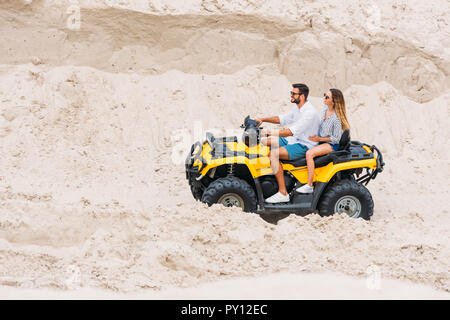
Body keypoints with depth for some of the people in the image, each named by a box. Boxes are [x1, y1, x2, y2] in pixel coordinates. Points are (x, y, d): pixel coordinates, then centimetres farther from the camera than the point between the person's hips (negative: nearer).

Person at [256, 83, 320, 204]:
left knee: (273, 154, -29)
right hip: (293, 140, 10)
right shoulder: (297, 108, 9)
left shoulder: (310, 113, -23)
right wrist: (263, 120, 10)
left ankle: (283, 193, -27)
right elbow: (282, 119, 23)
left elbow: (291, 131, -30)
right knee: (263, 141, 7)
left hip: (304, 146, -10)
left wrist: (269, 133, -30)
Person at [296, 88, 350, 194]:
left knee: (309, 153, -28)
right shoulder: (325, 108, 0)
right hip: (321, 140, 10)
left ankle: (309, 186, -24)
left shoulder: (336, 118, -25)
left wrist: (319, 139, -20)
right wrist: (316, 136, 11)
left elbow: (336, 139, -19)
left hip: (332, 145, -10)